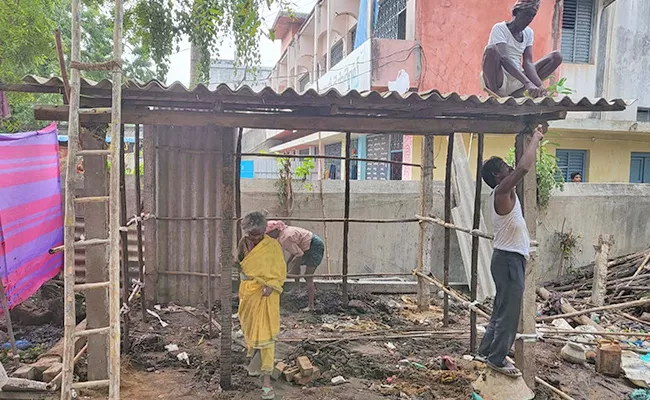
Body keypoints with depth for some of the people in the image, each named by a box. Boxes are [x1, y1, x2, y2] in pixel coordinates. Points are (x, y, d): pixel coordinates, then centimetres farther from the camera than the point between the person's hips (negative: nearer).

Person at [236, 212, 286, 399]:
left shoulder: (272, 246, -10)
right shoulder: (244, 244, 5)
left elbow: (280, 271, -8)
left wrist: (270, 286, -20)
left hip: (265, 294, -5)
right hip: (247, 292, 6)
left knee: (265, 335, -8)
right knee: (250, 330, 18)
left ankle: (266, 378, -3)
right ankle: (255, 363, 42)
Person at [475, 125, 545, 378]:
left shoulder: (502, 194, 12)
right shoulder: (502, 191, -16)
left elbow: (521, 167, 24)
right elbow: (523, 168, -28)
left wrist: (534, 142, 16)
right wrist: (535, 139, -14)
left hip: (509, 257, 10)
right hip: (509, 259, -10)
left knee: (502, 309, 17)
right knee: (509, 310, -1)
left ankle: (486, 351, 27)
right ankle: (497, 359, 10)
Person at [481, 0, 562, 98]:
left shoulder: (528, 33, 11)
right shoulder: (499, 28, -9)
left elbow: (528, 63, 0)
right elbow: (503, 59, -25)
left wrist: (539, 85, -19)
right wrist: (527, 82, -36)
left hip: (517, 82, 7)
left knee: (556, 56, 2)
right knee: (492, 49, -33)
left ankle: (517, 92, -13)